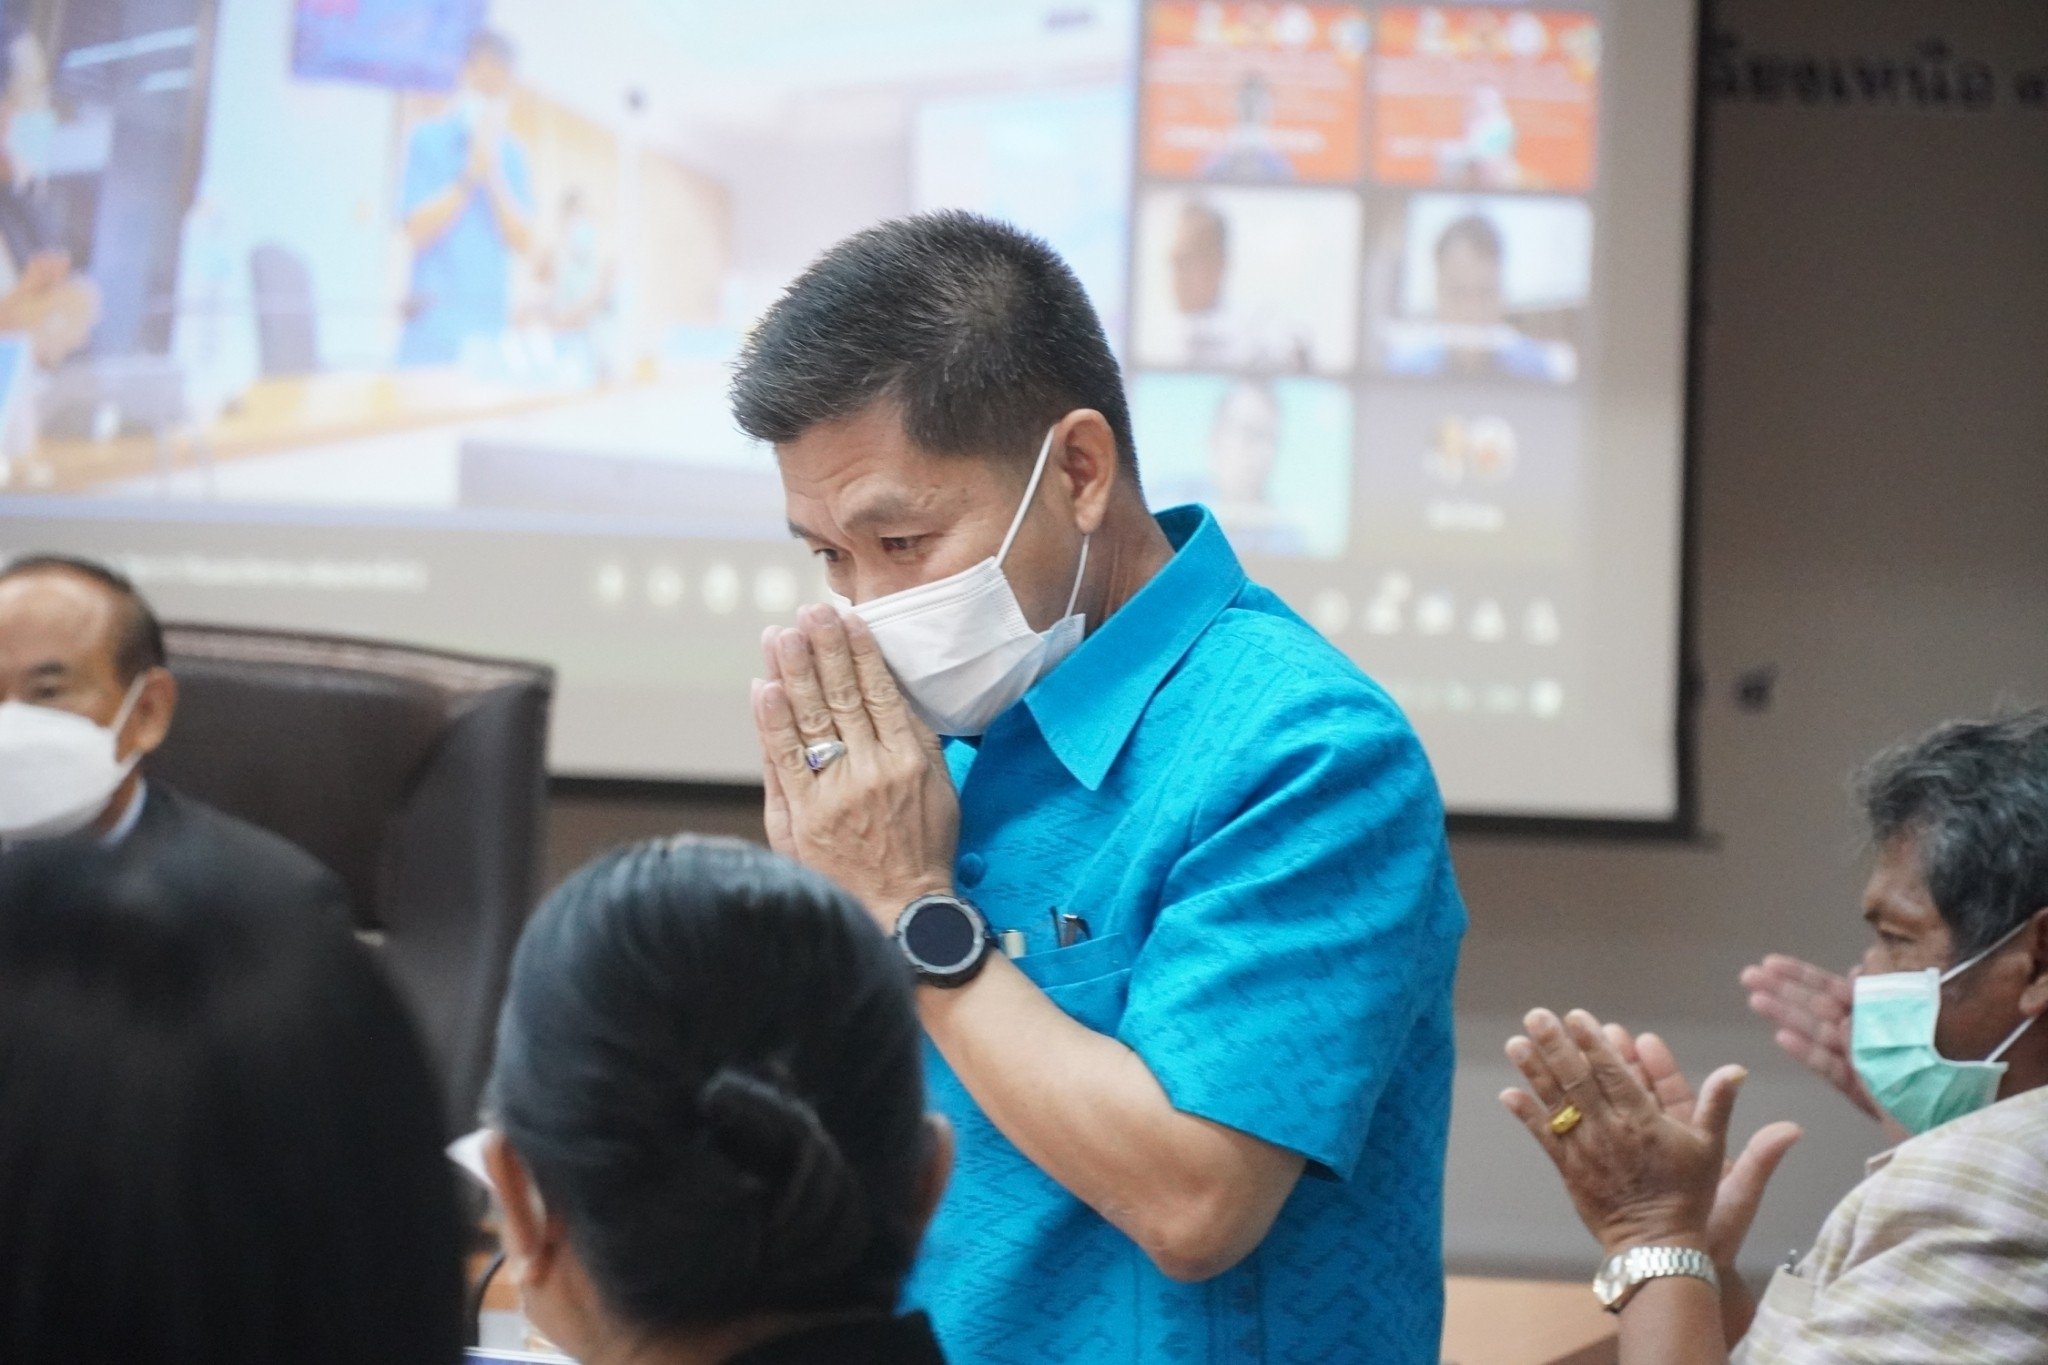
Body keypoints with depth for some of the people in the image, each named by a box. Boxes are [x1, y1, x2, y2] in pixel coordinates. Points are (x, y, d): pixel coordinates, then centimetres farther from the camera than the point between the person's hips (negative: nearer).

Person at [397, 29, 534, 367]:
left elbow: (523, 240, 5)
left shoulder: (511, 152, 12)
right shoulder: (430, 139, 1)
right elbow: (418, 231, -7)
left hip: (492, 324, 4)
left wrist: (494, 176, -6)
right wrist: (471, 176, -10)